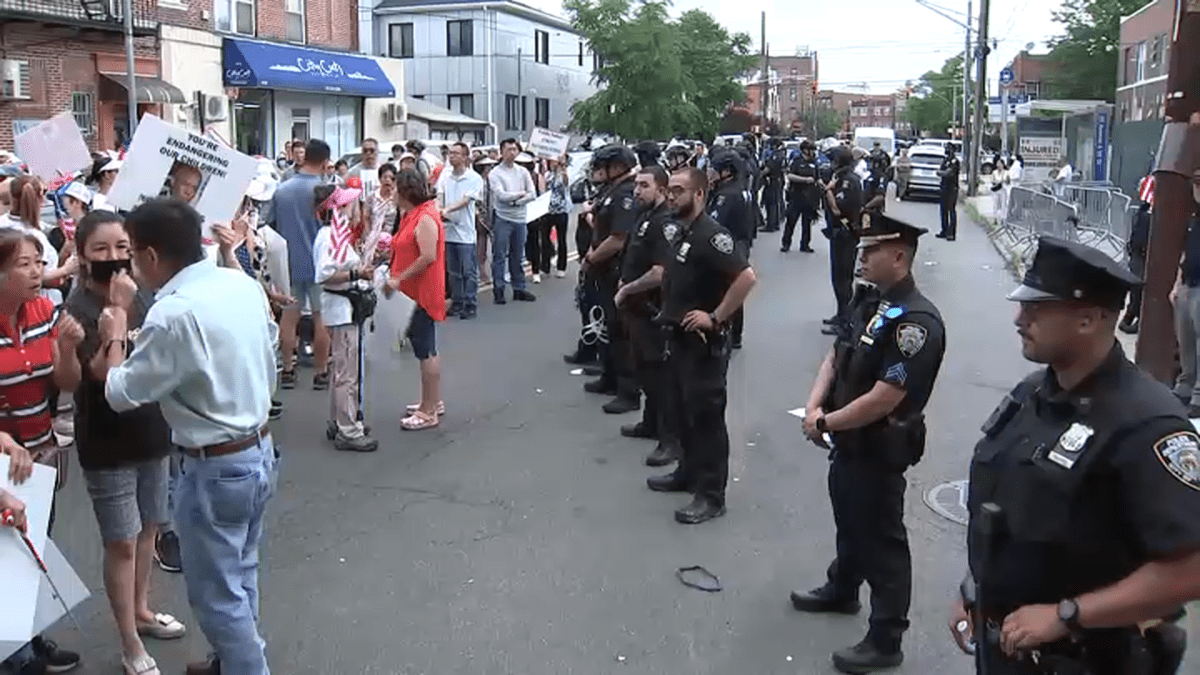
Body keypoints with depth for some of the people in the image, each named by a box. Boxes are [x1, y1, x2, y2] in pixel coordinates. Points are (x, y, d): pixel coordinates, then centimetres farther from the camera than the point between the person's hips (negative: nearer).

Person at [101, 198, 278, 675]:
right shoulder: (245, 284, -1)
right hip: (260, 449, 9)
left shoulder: (172, 315, -24)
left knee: (217, 594, 9)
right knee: (240, 574, 26)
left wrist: (115, 338, 4)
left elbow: (121, 395, -11)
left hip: (215, 468, -9)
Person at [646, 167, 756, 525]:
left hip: (703, 342, -9)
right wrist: (669, 312, 13)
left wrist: (716, 317, -24)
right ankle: (688, 472, 34)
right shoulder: (682, 233, 10)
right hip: (679, 337, 10)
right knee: (684, 411, 19)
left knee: (706, 415, -2)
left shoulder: (710, 235, -19)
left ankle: (711, 495, 7)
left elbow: (746, 277, -29)